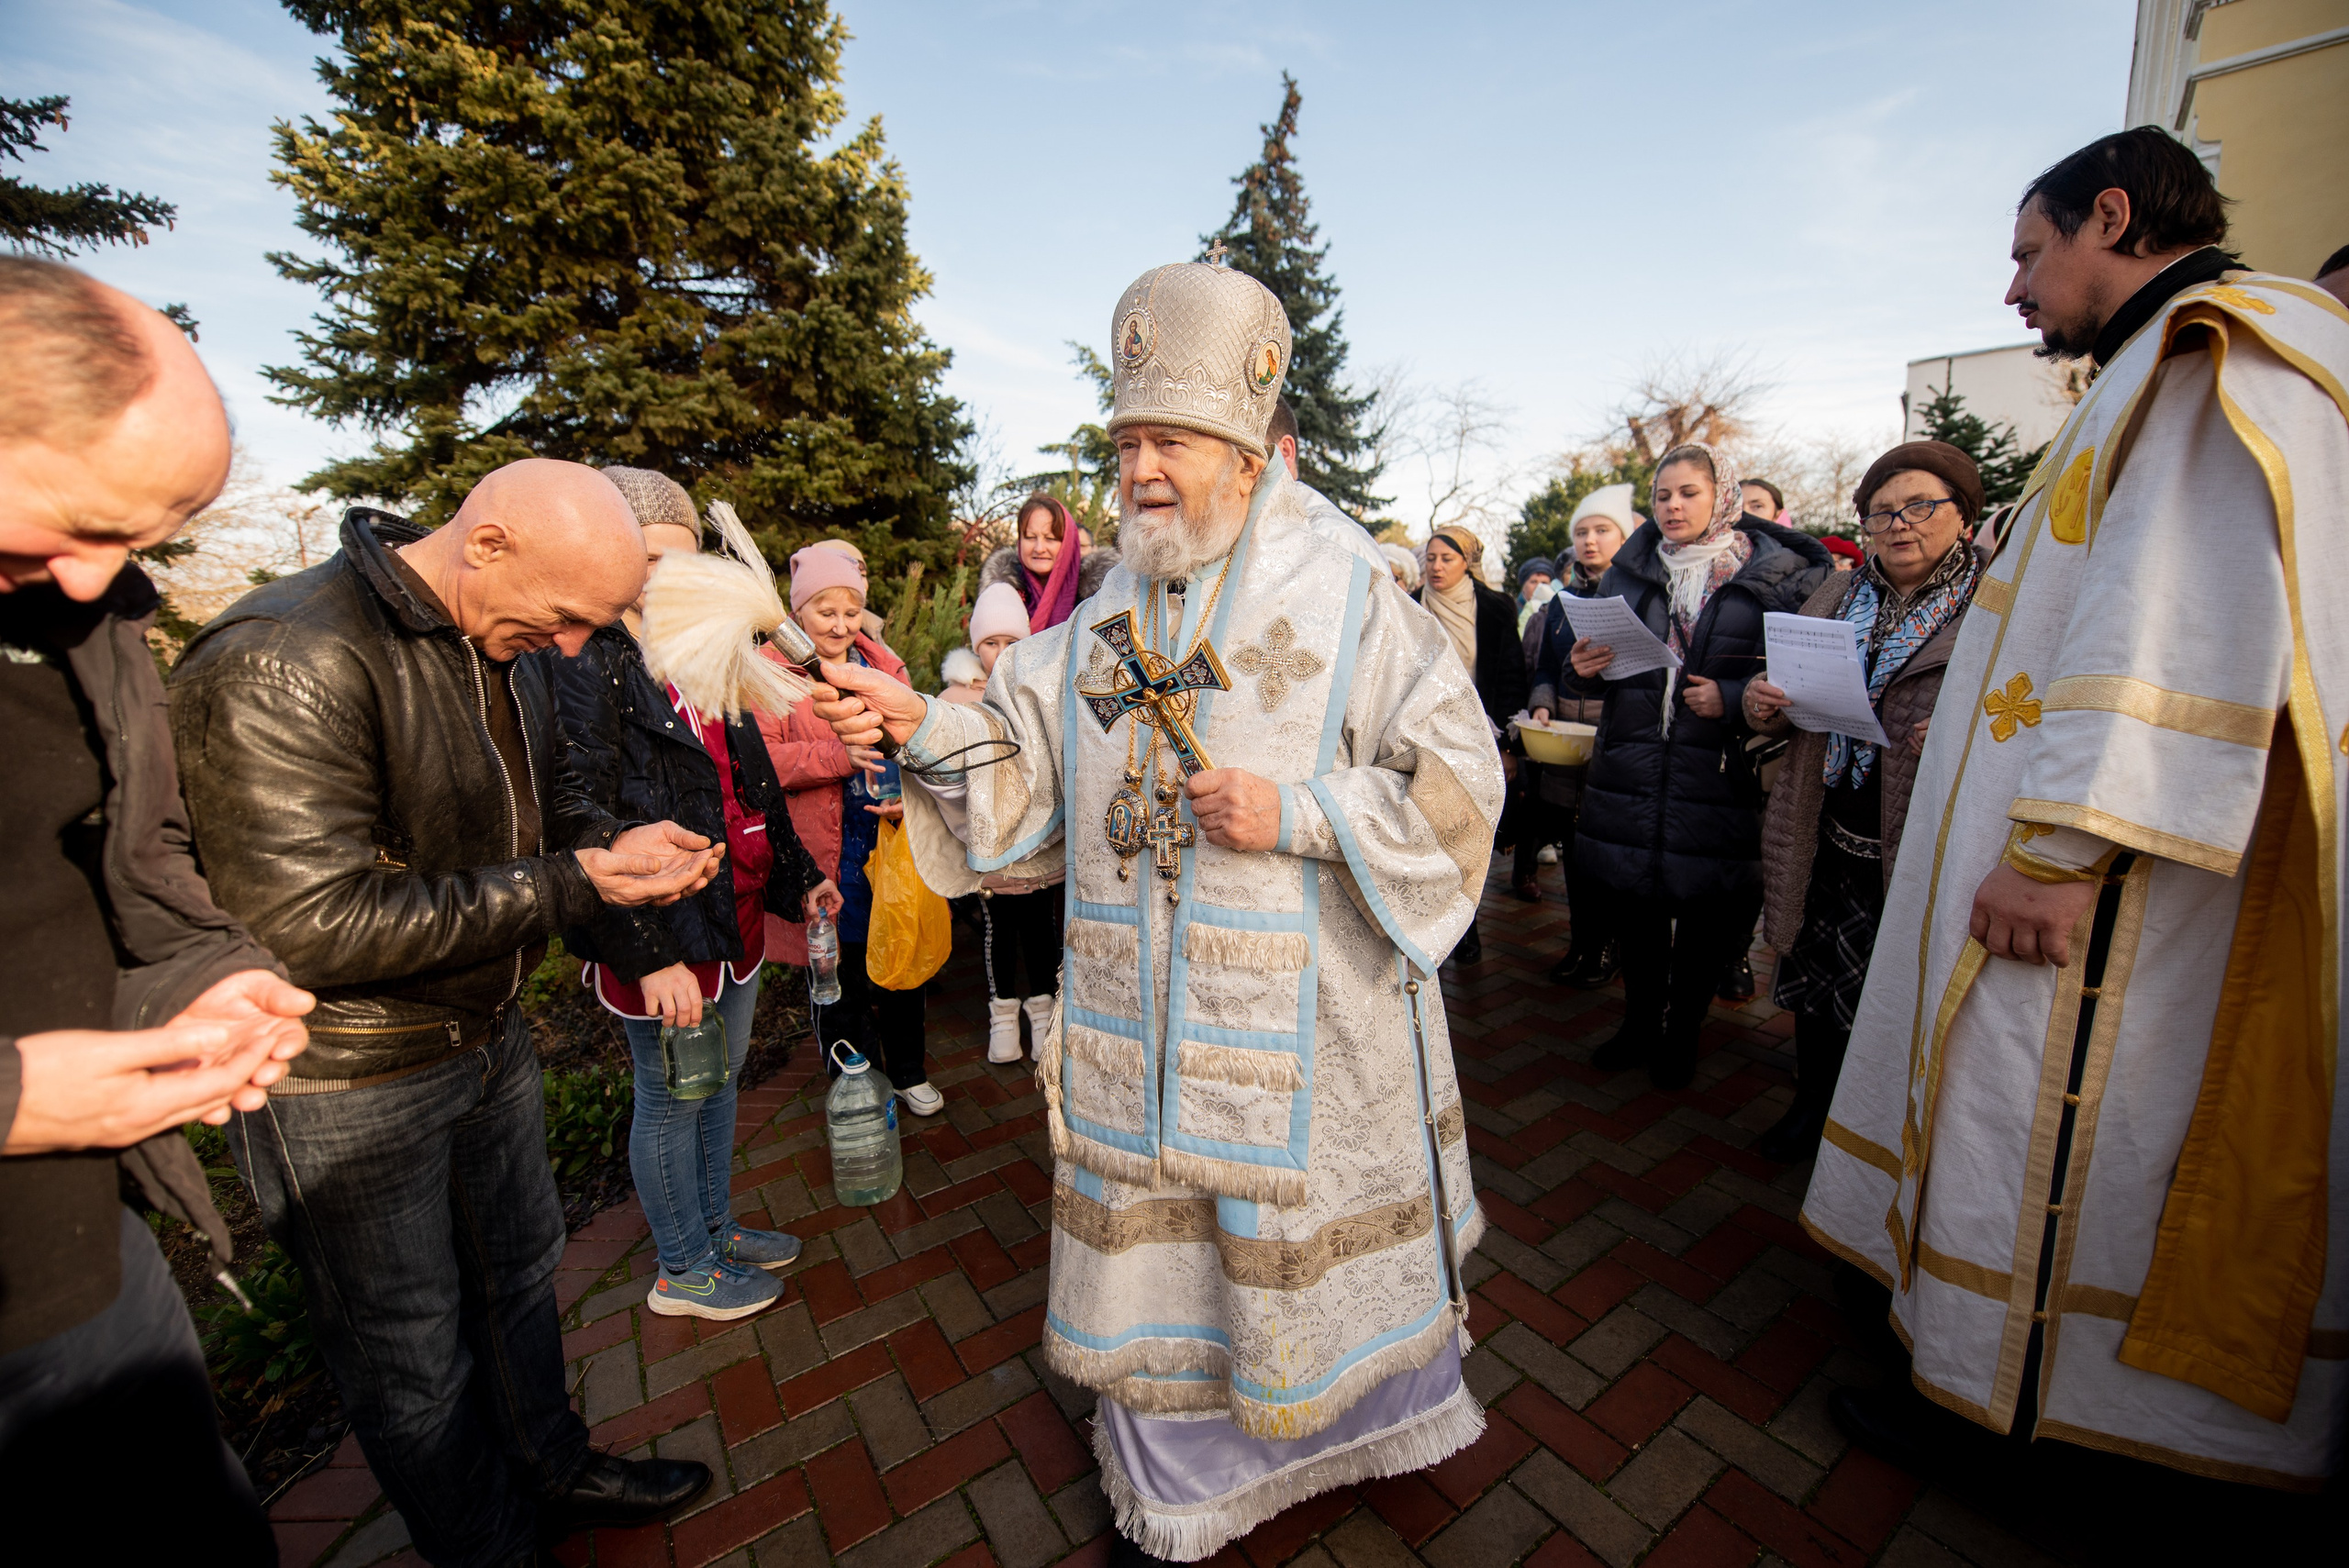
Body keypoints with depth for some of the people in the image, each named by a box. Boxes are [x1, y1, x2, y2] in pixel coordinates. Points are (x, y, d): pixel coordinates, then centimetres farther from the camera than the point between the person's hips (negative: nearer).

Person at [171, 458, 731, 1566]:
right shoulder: (283, 664, -26)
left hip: (487, 1037, 8)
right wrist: (568, 890, -27)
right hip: (348, 1085, -7)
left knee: (518, 1268, 25)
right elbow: (312, 926, -29)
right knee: (411, 1354, 14)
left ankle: (549, 1469, 49)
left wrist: (616, 845, -9)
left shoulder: (503, 646, 0)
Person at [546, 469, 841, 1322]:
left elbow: (753, 782, 16)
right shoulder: (582, 668, -15)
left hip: (736, 917, 8)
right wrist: (648, 956, -21)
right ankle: (683, 1271, 33)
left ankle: (717, 1228, 44)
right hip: (659, 937, -8)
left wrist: (797, 875, 16)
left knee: (721, 1081, 22)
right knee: (672, 1099, 11)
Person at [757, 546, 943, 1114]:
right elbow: (762, 758, -12)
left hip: (894, 839, 4)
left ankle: (908, 1071, 36)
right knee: (838, 974, 10)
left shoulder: (884, 663, 10)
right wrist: (839, 756, -27)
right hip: (826, 855, -3)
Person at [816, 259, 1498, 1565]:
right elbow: (1023, 771, 3)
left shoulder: (1349, 600, -9)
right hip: (1140, 1036, 4)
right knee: (1156, 1258, 19)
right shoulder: (1103, 621, 4)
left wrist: (1298, 814, -20)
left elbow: (1458, 783, -10)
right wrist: (923, 728, -14)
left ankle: (1383, 1413, 56)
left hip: (1303, 1026, -3)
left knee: (1312, 1244, 19)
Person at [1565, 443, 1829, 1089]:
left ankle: (1682, 1032, 29)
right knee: (1635, 906, 11)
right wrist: (1586, 668, -7)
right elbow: (1600, 668, 15)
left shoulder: (1778, 573, 0)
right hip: (1631, 765, 3)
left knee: (1706, 914, 8)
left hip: (1721, 775, -2)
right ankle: (1640, 1022, 30)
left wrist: (1733, 699, -17)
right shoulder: (1629, 570, 10)